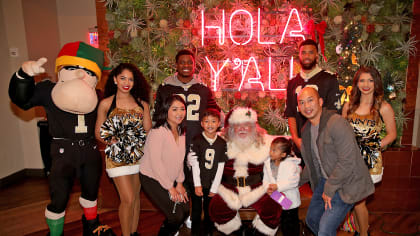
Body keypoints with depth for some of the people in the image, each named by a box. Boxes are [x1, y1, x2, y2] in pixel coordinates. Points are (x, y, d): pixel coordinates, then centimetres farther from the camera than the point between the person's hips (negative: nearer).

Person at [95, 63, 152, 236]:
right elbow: (98, 133, 3)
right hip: (117, 156, -3)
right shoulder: (106, 103, -2)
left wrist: (145, 108, -11)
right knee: (128, 199, -4)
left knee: (136, 197, 13)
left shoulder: (141, 103, 5)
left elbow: (148, 129, -2)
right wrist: (111, 141, -13)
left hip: (139, 155, 3)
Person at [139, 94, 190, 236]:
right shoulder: (158, 132, -22)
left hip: (170, 179, 7)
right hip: (152, 178, -7)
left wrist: (179, 183, 1)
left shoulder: (181, 132, 4)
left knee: (186, 209, 4)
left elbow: (179, 159, 7)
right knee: (176, 216, -9)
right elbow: (156, 162, -23)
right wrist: (170, 188, -17)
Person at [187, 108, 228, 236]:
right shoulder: (197, 140, -7)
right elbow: (195, 164, -9)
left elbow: (220, 167, -1)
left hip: (212, 185, 2)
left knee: (209, 211, 14)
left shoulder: (222, 143, -1)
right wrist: (197, 185, -11)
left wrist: (214, 188, -3)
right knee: (196, 210, 10)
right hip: (198, 183, -2)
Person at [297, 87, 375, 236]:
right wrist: (299, 181, 24)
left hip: (345, 184, -8)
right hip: (324, 181, 8)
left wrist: (329, 190, -18)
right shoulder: (306, 129, 5)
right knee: (312, 220, 19)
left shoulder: (336, 123, -23)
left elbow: (346, 162, -25)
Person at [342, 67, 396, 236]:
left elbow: (392, 133, 3)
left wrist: (376, 146, -7)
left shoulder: (383, 107, -3)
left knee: (358, 199, -2)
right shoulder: (349, 106, 6)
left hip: (370, 160, -3)